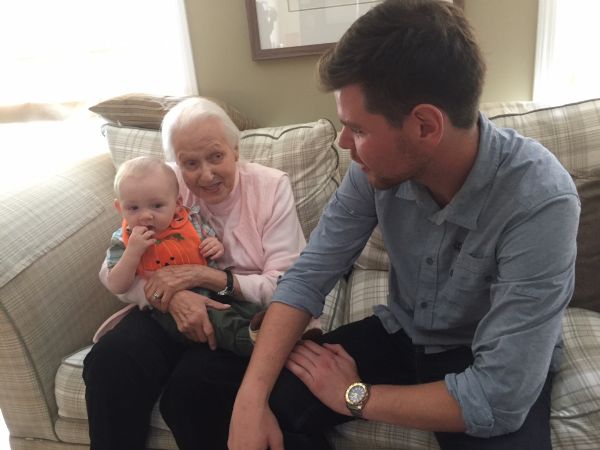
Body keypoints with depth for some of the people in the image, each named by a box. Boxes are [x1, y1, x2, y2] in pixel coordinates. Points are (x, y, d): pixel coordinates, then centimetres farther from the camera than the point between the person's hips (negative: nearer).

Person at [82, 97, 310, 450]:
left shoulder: (272, 186, -8)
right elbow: (114, 272, -3)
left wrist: (201, 275, -22)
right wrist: (171, 295, -23)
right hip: (173, 308, 3)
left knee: (193, 384, -29)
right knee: (109, 362, -25)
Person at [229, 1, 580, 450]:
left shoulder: (540, 202, -32)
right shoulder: (379, 164, -17)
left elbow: (498, 399, -31)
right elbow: (309, 275, -12)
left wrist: (354, 396, -20)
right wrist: (251, 398, -24)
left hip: (495, 367, -3)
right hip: (402, 332, 3)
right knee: (272, 400, -13)